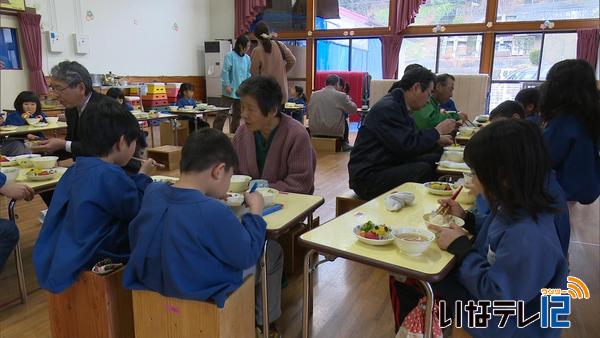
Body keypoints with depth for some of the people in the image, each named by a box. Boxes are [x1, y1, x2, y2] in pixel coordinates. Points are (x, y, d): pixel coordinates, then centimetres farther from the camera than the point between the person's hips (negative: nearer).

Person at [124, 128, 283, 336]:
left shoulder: (153, 192, -12)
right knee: (273, 251, 14)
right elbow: (246, 257, -18)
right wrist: (255, 211, -8)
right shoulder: (214, 212, -33)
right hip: (200, 291, -7)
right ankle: (264, 321, 34)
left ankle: (263, 319, 42)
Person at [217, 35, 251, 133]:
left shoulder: (247, 58, 7)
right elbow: (225, 71, -10)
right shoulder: (230, 56, -9)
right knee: (223, 113, -6)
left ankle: (234, 133, 24)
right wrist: (227, 85, -14)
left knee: (237, 114, 13)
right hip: (230, 91, -6)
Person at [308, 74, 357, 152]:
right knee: (345, 121, 28)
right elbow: (353, 109, 2)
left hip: (314, 131, 4)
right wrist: (348, 100, 22)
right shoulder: (341, 95, -10)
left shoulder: (313, 95, 1)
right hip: (334, 132, -4)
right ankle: (344, 144, 40)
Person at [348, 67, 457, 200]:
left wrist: (437, 139, 13)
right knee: (423, 169, -24)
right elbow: (408, 145, -23)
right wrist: (437, 131, -11)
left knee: (434, 160, -2)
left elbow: (411, 138, 22)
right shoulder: (387, 108, -18)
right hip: (368, 177, -10)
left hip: (390, 166, 10)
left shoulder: (399, 106, 13)